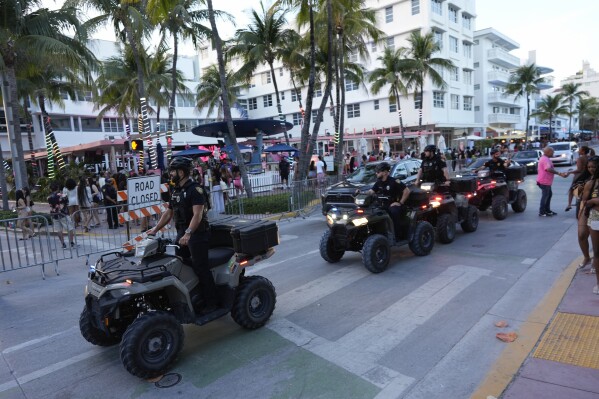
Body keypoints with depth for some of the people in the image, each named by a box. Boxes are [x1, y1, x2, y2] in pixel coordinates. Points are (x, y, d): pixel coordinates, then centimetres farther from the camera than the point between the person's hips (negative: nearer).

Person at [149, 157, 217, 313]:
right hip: (182, 232, 9)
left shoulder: (195, 189, -12)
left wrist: (188, 233, -33)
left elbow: (197, 214, -23)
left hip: (197, 233, -8)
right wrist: (155, 229, 15)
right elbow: (169, 212, 20)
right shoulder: (176, 190, 15)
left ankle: (210, 303, 1)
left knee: (200, 268, -7)